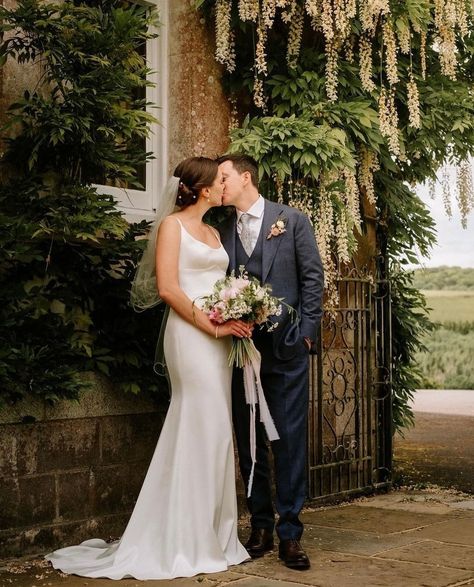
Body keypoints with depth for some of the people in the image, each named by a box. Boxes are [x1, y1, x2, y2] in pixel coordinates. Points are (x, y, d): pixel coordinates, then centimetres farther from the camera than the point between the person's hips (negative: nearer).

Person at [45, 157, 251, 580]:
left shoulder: (213, 233, 20)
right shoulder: (172, 225, -2)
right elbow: (167, 288, -12)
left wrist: (238, 319, -3)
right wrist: (212, 327, -13)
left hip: (219, 339, 8)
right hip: (190, 335, -8)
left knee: (215, 433, 7)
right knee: (202, 431, -9)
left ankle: (212, 536, 14)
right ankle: (189, 545, -1)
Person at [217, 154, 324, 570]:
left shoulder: (292, 220, 5)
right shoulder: (221, 230, 11)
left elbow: (312, 276, 2)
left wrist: (306, 331, -5)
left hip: (286, 347, -3)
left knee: (289, 439, -2)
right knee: (249, 441, 7)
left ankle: (289, 533, 3)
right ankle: (260, 527, 17)